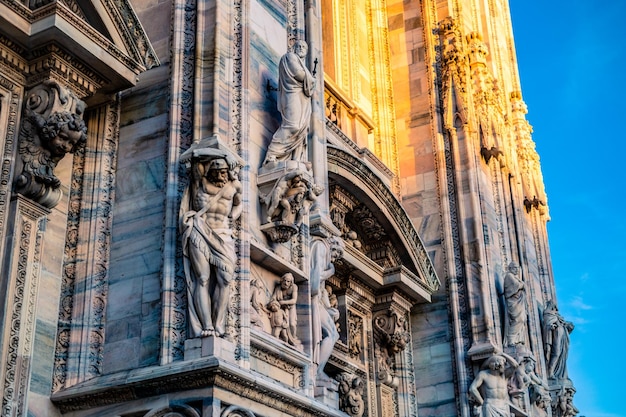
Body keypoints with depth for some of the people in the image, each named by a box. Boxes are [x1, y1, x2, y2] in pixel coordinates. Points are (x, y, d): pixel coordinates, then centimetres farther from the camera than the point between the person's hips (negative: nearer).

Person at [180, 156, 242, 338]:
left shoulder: (234, 186, 14)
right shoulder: (202, 183, 6)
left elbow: (238, 205, 29)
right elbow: (196, 161, 11)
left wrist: (231, 216, 14)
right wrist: (214, 157, 21)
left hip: (223, 237, 2)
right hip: (200, 234, -2)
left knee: (224, 280, -12)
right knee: (203, 279, -10)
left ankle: (219, 325, -12)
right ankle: (206, 326, -16)